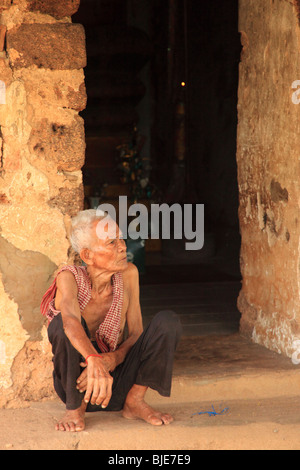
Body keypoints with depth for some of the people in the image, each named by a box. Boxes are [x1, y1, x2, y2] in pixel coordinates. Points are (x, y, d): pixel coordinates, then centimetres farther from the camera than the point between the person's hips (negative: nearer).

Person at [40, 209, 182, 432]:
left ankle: (135, 401, -7)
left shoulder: (128, 274, -6)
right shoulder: (69, 278, -18)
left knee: (168, 320, -18)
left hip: (117, 383, 3)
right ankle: (75, 409, -14)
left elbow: (137, 334, -8)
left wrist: (111, 360, -31)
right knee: (62, 323, -33)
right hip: (75, 384, -3)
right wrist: (94, 361, -61)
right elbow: (71, 320, -40)